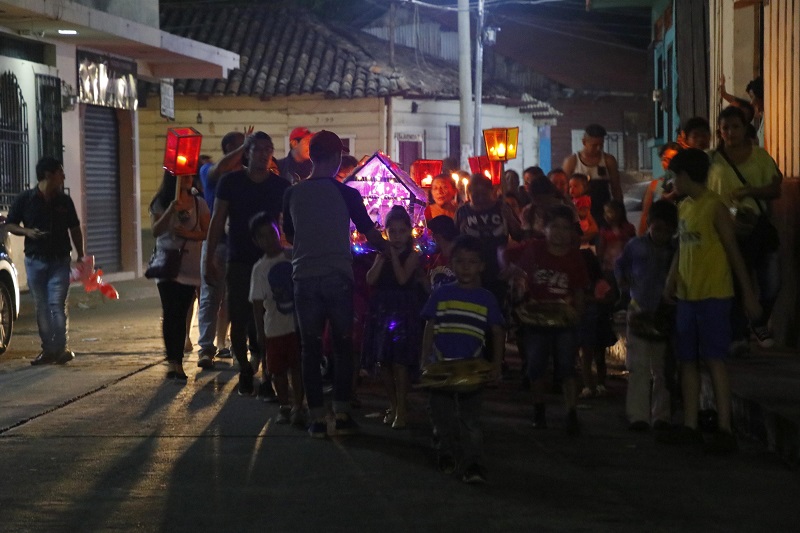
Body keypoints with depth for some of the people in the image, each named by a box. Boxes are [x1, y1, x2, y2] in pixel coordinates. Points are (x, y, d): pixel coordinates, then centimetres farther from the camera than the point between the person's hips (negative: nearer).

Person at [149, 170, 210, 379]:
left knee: (181, 314, 0)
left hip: (190, 266, 1)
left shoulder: (199, 204, 5)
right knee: (170, 313, -8)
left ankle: (177, 362, 3)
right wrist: (170, 211, -22)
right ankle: (173, 361, -6)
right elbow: (155, 231, -8)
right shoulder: (161, 203, 2)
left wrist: (188, 234, -16)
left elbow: (206, 232, 3)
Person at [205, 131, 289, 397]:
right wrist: (210, 259, -2)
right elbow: (218, 221, 4)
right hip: (239, 262, 0)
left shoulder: (281, 186, 4)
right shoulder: (231, 182, 2)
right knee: (239, 321, 1)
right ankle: (244, 369, 22)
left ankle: (269, 377, 1)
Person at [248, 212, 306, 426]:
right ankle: (284, 406, 23)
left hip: (298, 322, -1)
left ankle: (297, 407, 3)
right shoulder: (260, 268, -1)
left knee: (297, 366, -1)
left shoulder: (294, 256, 0)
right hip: (275, 326, 1)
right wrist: (260, 333, -3)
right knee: (278, 369, 9)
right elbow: (257, 303, -1)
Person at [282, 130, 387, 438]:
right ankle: (342, 416, 7)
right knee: (343, 347, 8)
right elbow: (370, 234, 4)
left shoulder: (293, 194, 3)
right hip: (337, 276, -2)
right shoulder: (345, 194, -5)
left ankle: (317, 419, 6)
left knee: (311, 349, 7)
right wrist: (387, 249, 24)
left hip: (304, 277, 2)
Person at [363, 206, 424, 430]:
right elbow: (370, 280, -1)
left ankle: (401, 410, -6)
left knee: (399, 361, -10)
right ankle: (393, 405, 21)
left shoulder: (412, 255, -2)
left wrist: (394, 254, -11)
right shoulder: (382, 254, 12)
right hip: (382, 309, 5)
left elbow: (403, 278, -17)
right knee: (384, 361, 8)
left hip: (403, 311, -5)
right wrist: (383, 257, -7)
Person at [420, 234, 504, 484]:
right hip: (441, 366, 2)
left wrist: (496, 363, -2)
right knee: (442, 415, 10)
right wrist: (425, 357, -1)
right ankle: (447, 454, 27)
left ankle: (473, 463, -8)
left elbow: (496, 332, 7)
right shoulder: (441, 294, 4)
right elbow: (430, 327, 7)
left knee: (470, 417, -5)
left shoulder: (486, 299, 3)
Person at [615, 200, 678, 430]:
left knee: (663, 371, 7)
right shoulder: (636, 246, 2)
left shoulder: (677, 251, -2)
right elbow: (619, 264, 17)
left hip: (665, 315, 0)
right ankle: (638, 416, -1)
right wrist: (622, 282, 2)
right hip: (639, 315, 0)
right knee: (638, 369, -3)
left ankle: (661, 416, 14)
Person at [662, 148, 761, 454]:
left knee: (713, 359, -10)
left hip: (713, 295, -8)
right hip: (686, 295, 8)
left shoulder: (714, 206, -11)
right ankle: (690, 426, 13)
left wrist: (748, 294, -9)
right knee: (687, 360, 8)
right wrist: (671, 280, 6)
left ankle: (725, 430, -9)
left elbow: (733, 251, -9)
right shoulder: (683, 207, 13)